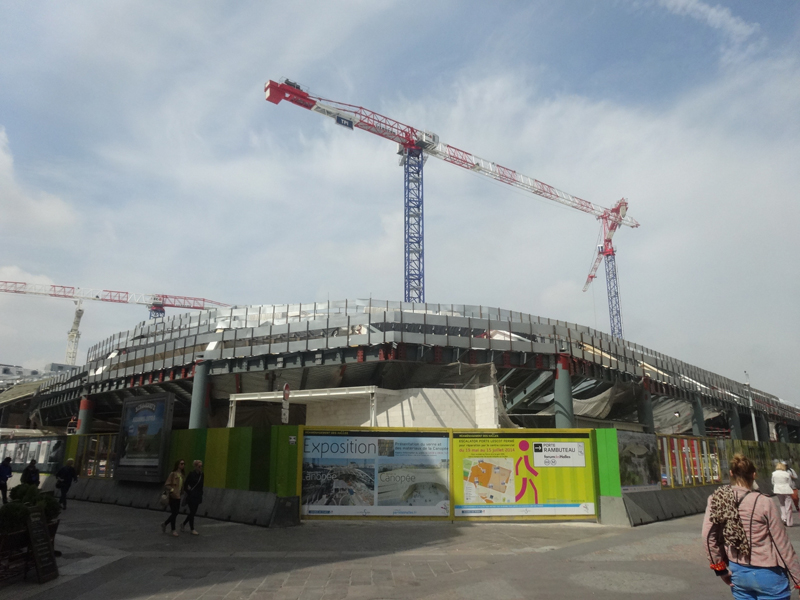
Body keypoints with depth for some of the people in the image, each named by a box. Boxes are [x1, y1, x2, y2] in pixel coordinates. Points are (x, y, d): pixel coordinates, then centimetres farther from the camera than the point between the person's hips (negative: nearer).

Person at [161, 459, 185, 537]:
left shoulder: (181, 475, 10)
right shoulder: (173, 474, -11)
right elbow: (166, 485, -14)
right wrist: (172, 490, -27)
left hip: (178, 497, 7)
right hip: (173, 496, -7)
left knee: (176, 513, 11)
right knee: (174, 513, -1)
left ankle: (164, 524, 31)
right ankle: (173, 530, 13)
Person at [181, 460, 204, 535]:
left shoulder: (201, 475, 5)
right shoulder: (191, 474, -12)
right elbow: (185, 484, -6)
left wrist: (200, 496, 12)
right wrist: (187, 493, -4)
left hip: (197, 497, 6)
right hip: (191, 496, -6)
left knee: (193, 512, 11)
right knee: (192, 512, -3)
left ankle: (183, 524, 33)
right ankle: (192, 529, 7)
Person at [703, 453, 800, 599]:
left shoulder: (716, 500, -7)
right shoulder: (764, 503, -17)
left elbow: (708, 536, -8)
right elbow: (782, 545, -10)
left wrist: (720, 568, 4)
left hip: (737, 573, 3)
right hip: (767, 575, -3)